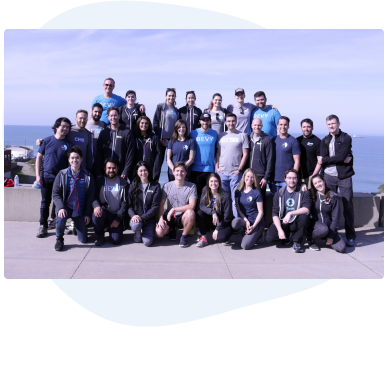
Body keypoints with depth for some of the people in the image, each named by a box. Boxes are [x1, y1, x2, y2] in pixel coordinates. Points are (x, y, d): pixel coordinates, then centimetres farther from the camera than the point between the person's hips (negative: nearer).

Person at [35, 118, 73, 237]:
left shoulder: (68, 144, 1)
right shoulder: (47, 141, 1)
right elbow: (39, 158, 5)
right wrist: (38, 175, -2)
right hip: (46, 177, -1)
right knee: (45, 202, 2)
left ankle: (53, 220, 31)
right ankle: (43, 226, 9)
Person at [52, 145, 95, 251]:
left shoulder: (88, 176, -2)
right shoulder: (62, 174, -4)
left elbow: (90, 196, 2)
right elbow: (55, 194, -4)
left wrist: (88, 214, -3)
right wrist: (61, 208, -22)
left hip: (80, 210, 1)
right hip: (66, 207, -1)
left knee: (83, 240, 1)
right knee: (61, 217, -37)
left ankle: (77, 224, 36)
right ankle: (59, 239, -7)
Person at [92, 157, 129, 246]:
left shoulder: (124, 184, 3)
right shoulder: (99, 181, 4)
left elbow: (125, 203, -1)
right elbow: (93, 196, 0)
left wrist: (118, 219, -9)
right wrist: (96, 205, -25)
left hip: (117, 215, 0)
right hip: (103, 211, 1)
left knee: (116, 240, -18)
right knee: (96, 215, -36)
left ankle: (112, 228, 20)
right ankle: (100, 235, -5)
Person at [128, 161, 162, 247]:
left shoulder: (155, 186, -2)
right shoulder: (133, 186, 4)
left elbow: (155, 206, -7)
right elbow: (129, 204, 1)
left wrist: (142, 217, -16)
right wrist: (133, 215, -19)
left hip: (150, 218, -1)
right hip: (135, 217, 1)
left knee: (147, 242, -18)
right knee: (135, 225, -35)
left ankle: (147, 232, 18)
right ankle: (138, 233, 3)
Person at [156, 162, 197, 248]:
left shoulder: (191, 186, -7)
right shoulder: (167, 186, -1)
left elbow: (192, 206, -17)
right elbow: (161, 204, 0)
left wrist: (174, 209, -20)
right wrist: (160, 218, -15)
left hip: (182, 217, -2)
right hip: (169, 216, 2)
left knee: (190, 213, -37)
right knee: (159, 233, -24)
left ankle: (184, 236, -10)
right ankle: (172, 228, 15)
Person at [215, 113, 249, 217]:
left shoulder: (242, 135, 3)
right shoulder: (221, 135, 13)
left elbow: (245, 154, 0)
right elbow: (218, 152, 15)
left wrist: (239, 169, -7)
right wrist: (217, 167, 3)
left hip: (235, 173, -3)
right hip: (222, 172, 3)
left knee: (235, 199, -3)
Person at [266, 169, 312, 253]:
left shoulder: (304, 193, -1)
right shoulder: (279, 194, 3)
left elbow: (307, 209, -18)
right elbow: (275, 213, -4)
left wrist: (290, 213, -31)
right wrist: (280, 230, -18)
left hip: (295, 223, -1)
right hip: (282, 223, 2)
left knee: (304, 217, -33)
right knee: (270, 237, -24)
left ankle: (296, 241, -8)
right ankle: (287, 236, 12)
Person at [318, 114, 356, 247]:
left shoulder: (346, 138, 1)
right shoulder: (325, 140, 12)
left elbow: (342, 156, -13)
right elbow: (322, 159, -3)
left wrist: (325, 160, -7)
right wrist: (339, 160, -12)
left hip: (344, 176, -3)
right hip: (329, 176, 3)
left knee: (348, 206, -1)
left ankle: (350, 236, 6)